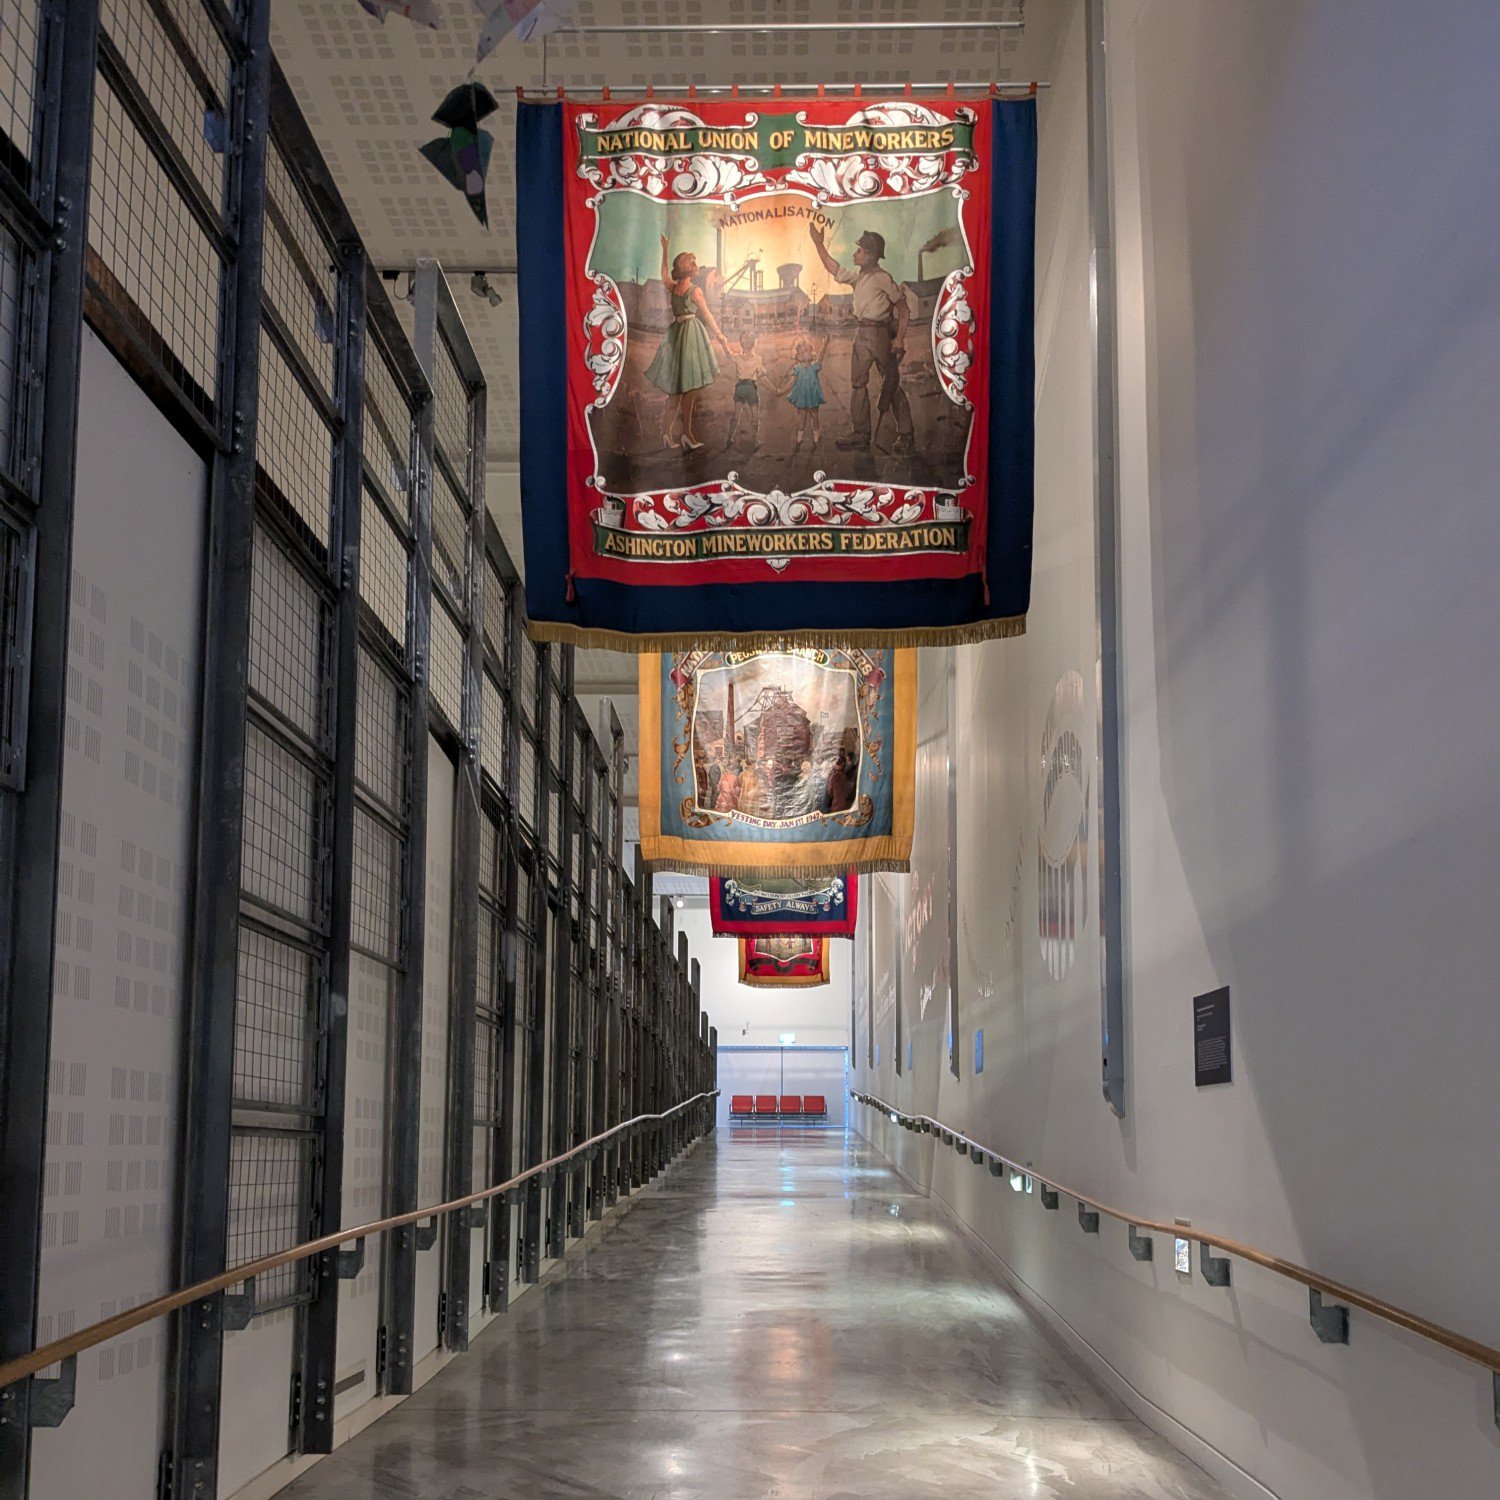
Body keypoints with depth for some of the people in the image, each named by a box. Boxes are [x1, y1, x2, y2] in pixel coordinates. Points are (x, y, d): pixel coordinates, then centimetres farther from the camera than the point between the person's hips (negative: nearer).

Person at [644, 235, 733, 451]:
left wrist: (665, 250, 38)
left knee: (676, 387, 10)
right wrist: (722, 339, -3)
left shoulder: (673, 288, 8)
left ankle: (668, 431, 8)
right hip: (692, 333, -7)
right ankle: (686, 432, -8)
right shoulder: (695, 290, -9)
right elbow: (707, 317, -8)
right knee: (690, 387, -6)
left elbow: (664, 273, 30)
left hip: (675, 334, 7)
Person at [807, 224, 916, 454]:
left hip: (880, 333, -8)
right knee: (858, 384, 6)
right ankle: (860, 434, 10)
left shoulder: (883, 278, -11)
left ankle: (906, 435, -4)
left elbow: (903, 309, -11)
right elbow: (832, 268, 25)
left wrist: (899, 338, -18)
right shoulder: (858, 276, 12)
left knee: (892, 384, -6)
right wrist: (818, 243, 22)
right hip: (862, 333, 8)